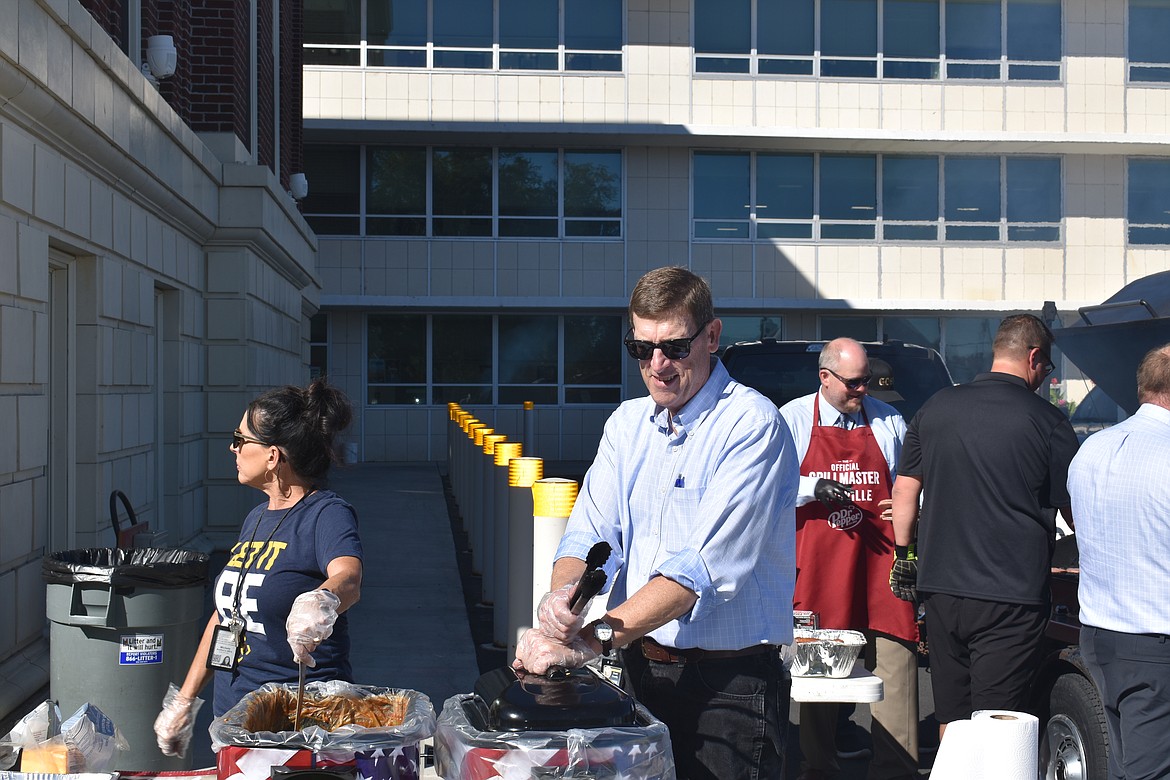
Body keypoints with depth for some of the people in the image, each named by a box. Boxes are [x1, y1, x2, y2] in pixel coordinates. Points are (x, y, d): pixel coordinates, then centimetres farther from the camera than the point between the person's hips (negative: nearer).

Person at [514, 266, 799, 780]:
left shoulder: (751, 423, -14)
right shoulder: (627, 424, 9)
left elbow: (708, 565, -23)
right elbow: (591, 533, 3)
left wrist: (591, 639, -29)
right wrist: (562, 594, -21)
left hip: (727, 683, -6)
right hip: (640, 670, 6)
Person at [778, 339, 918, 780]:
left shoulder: (889, 421, 13)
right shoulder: (792, 419, 5)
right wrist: (812, 488, -14)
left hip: (880, 563, 2)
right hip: (816, 568, -1)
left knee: (895, 660, -6)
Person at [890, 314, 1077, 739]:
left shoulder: (935, 407, 5)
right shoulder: (1048, 421, -7)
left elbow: (905, 488, 10)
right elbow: (1075, 510, 1)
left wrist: (903, 553, 21)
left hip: (940, 587, 5)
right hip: (1010, 594, -5)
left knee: (951, 715, 15)